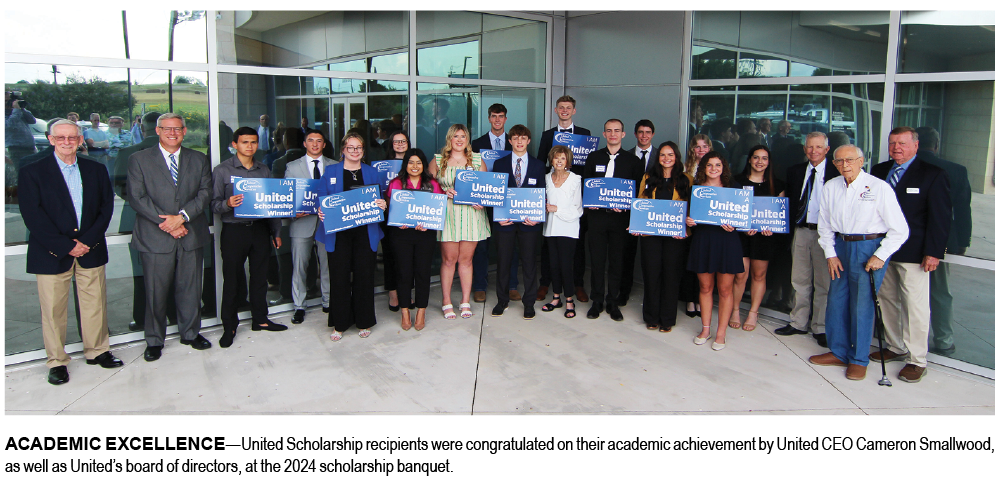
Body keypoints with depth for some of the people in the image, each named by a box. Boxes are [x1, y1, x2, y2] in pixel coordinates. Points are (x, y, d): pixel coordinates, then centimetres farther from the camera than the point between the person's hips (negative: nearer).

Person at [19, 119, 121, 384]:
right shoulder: (32, 172, 1)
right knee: (53, 309, 3)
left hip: (91, 250, 3)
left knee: (95, 304, 8)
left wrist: (87, 241, -9)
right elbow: (32, 216, -7)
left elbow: (106, 208, 4)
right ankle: (57, 361, 15)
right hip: (52, 253, -2)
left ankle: (97, 351, 23)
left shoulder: (96, 170, 10)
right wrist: (66, 246, -13)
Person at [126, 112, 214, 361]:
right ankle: (154, 340, 18)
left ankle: (190, 333, 26)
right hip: (155, 238, -2)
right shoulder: (139, 159, 4)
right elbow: (137, 198, -4)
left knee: (190, 289, 9)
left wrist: (182, 216, -14)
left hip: (191, 236, 2)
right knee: (155, 292, 3)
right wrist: (166, 224, -13)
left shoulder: (199, 160, 11)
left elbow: (204, 193, 2)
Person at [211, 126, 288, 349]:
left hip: (260, 228, 4)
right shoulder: (222, 170, -1)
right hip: (234, 230, -4)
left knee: (260, 276, 11)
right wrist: (227, 204, -27)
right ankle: (229, 326, 12)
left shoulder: (264, 170, 11)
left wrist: (276, 232, 11)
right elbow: (214, 203, -5)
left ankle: (260, 319, 24)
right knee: (232, 280, 2)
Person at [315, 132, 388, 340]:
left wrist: (382, 205, -10)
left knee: (364, 277, 3)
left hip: (365, 232, 1)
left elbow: (380, 200, 12)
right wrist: (321, 212, -13)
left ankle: (364, 322, 17)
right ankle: (339, 324, 13)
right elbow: (322, 199, 7)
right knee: (340, 278, 0)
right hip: (338, 232, -1)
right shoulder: (330, 171, 8)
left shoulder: (372, 172, 12)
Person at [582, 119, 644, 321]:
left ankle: (613, 303, 16)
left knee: (617, 261, 5)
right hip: (597, 215, 1)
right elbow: (585, 184, 10)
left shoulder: (633, 160, 5)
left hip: (620, 217, 0)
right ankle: (597, 302, 15)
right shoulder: (593, 157, 9)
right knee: (597, 260, 4)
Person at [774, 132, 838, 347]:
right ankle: (799, 323, 24)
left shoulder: (837, 172, -4)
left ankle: (820, 327, 14)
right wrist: (790, 227, 4)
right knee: (800, 280, 13)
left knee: (824, 282, 3)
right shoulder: (794, 171, 10)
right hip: (800, 231, 4)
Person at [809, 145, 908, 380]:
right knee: (836, 300, 11)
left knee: (862, 304, -1)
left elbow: (899, 230, -8)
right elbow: (825, 225, 13)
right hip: (840, 246, 5)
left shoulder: (879, 188, -10)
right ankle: (838, 352, 27)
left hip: (870, 247, -5)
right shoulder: (830, 187, 4)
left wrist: (880, 256, -12)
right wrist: (830, 254, 5)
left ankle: (859, 359, 14)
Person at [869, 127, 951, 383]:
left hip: (913, 254, -5)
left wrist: (933, 252, -11)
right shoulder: (879, 171, 11)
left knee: (916, 306, -3)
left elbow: (941, 217, -5)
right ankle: (896, 348, 27)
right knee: (887, 301, 13)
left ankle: (918, 360, 6)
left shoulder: (933, 175, -3)